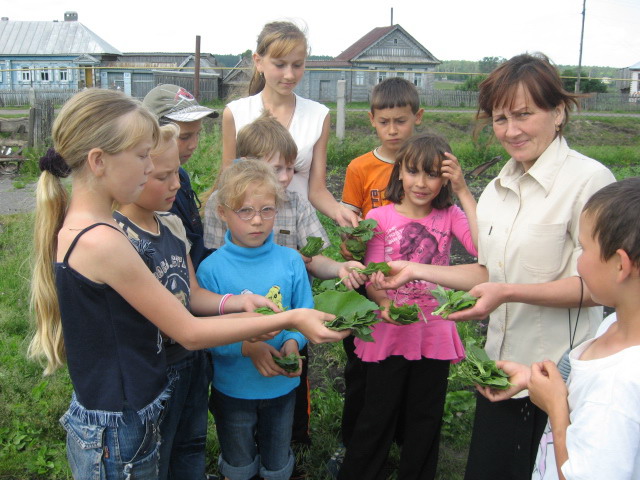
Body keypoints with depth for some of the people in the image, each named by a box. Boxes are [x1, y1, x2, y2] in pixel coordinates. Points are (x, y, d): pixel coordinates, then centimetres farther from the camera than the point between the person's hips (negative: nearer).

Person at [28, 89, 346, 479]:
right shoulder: (101, 241, -27)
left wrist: (234, 306, -3)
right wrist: (289, 320, -16)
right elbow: (189, 333, -20)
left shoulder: (75, 228, 1)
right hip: (116, 434, -8)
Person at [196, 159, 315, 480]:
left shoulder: (290, 261, -11)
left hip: (282, 384, 2)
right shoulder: (211, 268, -18)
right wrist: (247, 347, -30)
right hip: (232, 388, -2)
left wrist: (293, 342, -24)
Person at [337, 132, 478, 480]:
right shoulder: (380, 218, -6)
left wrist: (464, 193, -17)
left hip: (434, 333, 2)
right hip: (389, 331, -1)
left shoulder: (449, 216, -2)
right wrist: (384, 303, -25)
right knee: (378, 415, 11)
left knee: (425, 419, 17)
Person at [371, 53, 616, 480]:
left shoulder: (589, 179, -15)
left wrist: (508, 294, -25)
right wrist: (415, 271, 7)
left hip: (559, 376, -6)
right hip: (501, 365, 7)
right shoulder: (498, 188, 8)